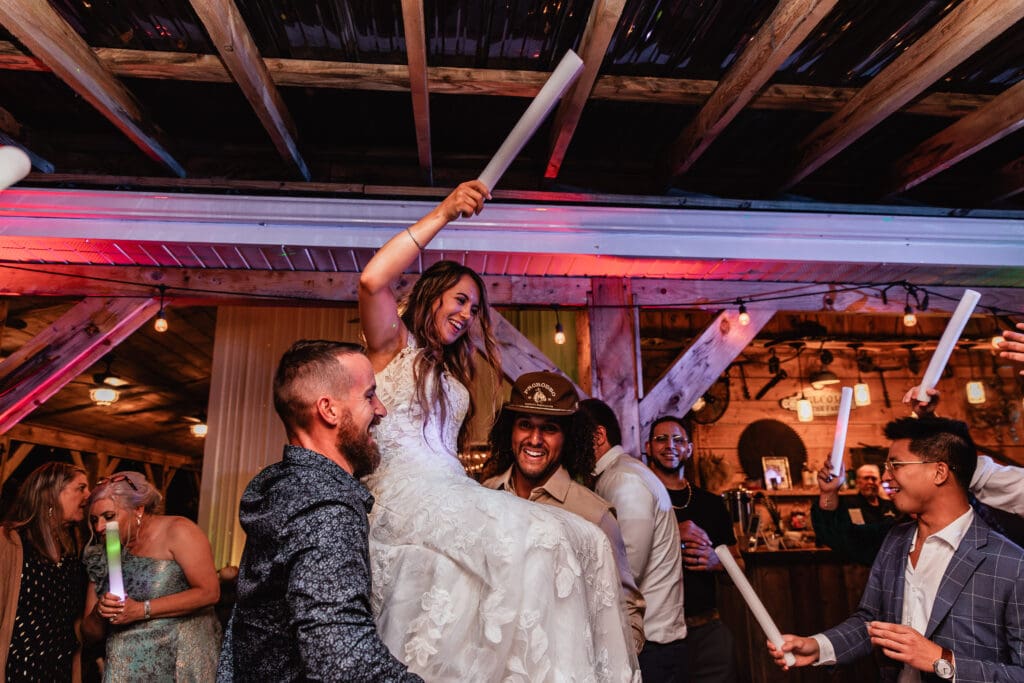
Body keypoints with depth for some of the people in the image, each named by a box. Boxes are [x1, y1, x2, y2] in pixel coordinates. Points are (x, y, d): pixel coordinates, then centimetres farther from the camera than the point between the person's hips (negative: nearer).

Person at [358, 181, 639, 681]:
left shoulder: (452, 373, 29)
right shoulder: (395, 344, 10)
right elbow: (372, 280, -12)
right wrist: (442, 214, -13)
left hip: (451, 490, 7)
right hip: (405, 488, -7)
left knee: (584, 542, -12)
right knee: (527, 540, -31)